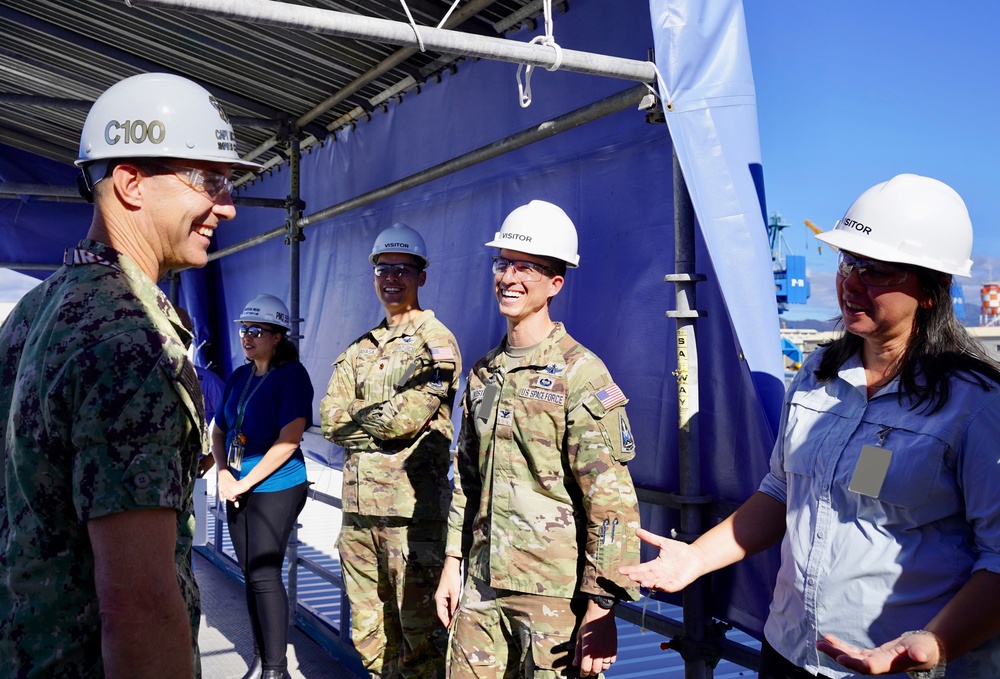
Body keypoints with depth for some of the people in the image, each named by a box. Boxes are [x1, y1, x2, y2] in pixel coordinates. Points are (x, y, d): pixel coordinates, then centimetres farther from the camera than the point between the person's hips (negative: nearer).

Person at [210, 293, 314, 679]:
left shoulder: (292, 375, -11)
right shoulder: (239, 377, 10)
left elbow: (289, 441, -19)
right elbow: (219, 431, 15)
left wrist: (245, 482, -16)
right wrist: (224, 473, -3)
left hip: (276, 489, -7)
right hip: (239, 489, 7)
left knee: (264, 575, -6)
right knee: (250, 575, 12)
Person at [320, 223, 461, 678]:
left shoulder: (436, 341, -4)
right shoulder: (361, 348, 17)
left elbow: (410, 416, -17)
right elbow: (330, 418, 6)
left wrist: (358, 416, -1)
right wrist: (386, 415, -8)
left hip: (412, 507, -7)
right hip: (359, 505, 7)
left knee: (419, 632, 1)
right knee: (370, 633, 16)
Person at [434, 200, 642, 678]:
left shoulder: (582, 374, -11)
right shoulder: (483, 373, 10)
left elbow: (611, 501, -14)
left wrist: (601, 609, -16)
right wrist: (452, 562, 14)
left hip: (554, 592, -6)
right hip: (481, 587, 6)